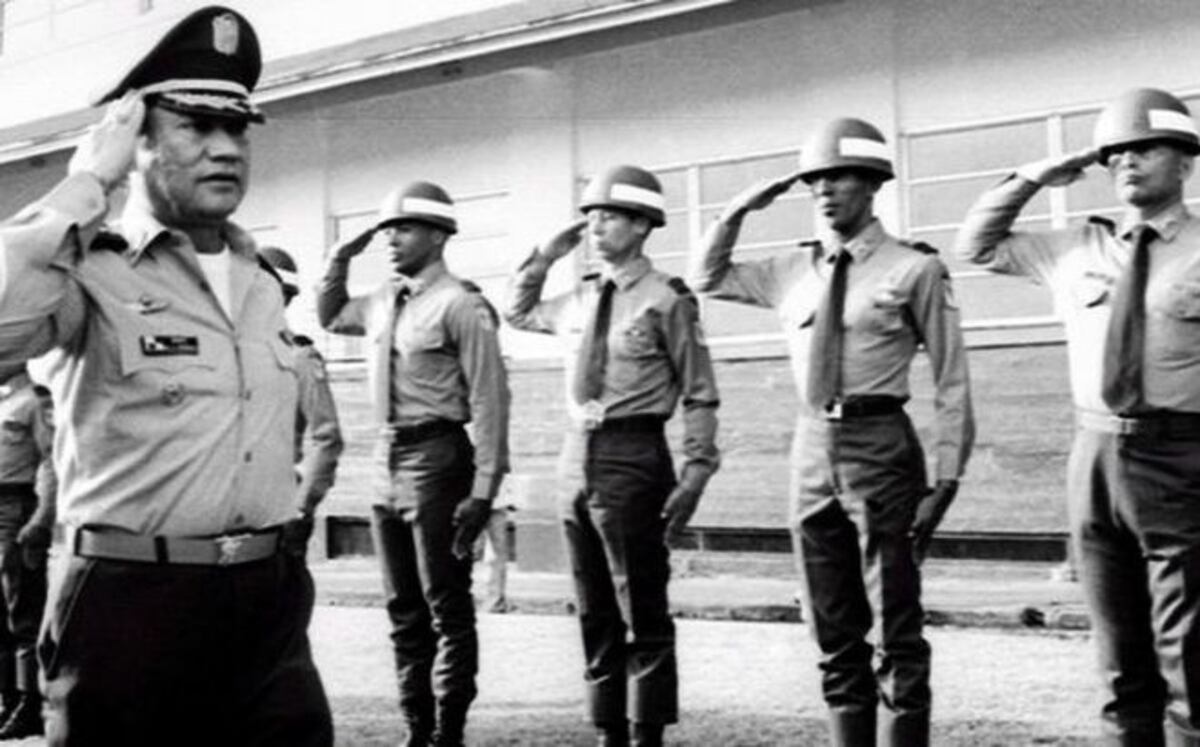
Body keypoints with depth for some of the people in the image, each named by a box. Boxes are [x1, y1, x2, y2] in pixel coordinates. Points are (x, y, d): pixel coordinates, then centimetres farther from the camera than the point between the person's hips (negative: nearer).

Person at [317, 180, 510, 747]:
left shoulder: (460, 305, -11)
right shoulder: (384, 301, 12)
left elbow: (489, 399, -14)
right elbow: (330, 317, 32)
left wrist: (483, 488, -19)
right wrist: (341, 260, 14)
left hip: (437, 459, -8)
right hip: (388, 462, 8)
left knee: (447, 606, 0)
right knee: (403, 609, 12)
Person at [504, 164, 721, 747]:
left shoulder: (666, 300, -6)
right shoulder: (581, 299, 12)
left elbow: (700, 395, -6)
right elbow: (518, 315, 30)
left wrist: (694, 474, -13)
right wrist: (544, 259, 16)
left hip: (633, 455, -6)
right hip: (578, 456, 7)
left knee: (643, 611, 0)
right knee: (595, 612, 12)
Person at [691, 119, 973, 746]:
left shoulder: (913, 269, -4)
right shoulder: (793, 272, 11)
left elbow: (952, 383, -4)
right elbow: (707, 278, 24)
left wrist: (945, 479, -10)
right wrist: (738, 211, 9)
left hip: (880, 448, -5)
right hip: (811, 452, 5)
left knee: (895, 631, 0)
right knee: (835, 636, 11)